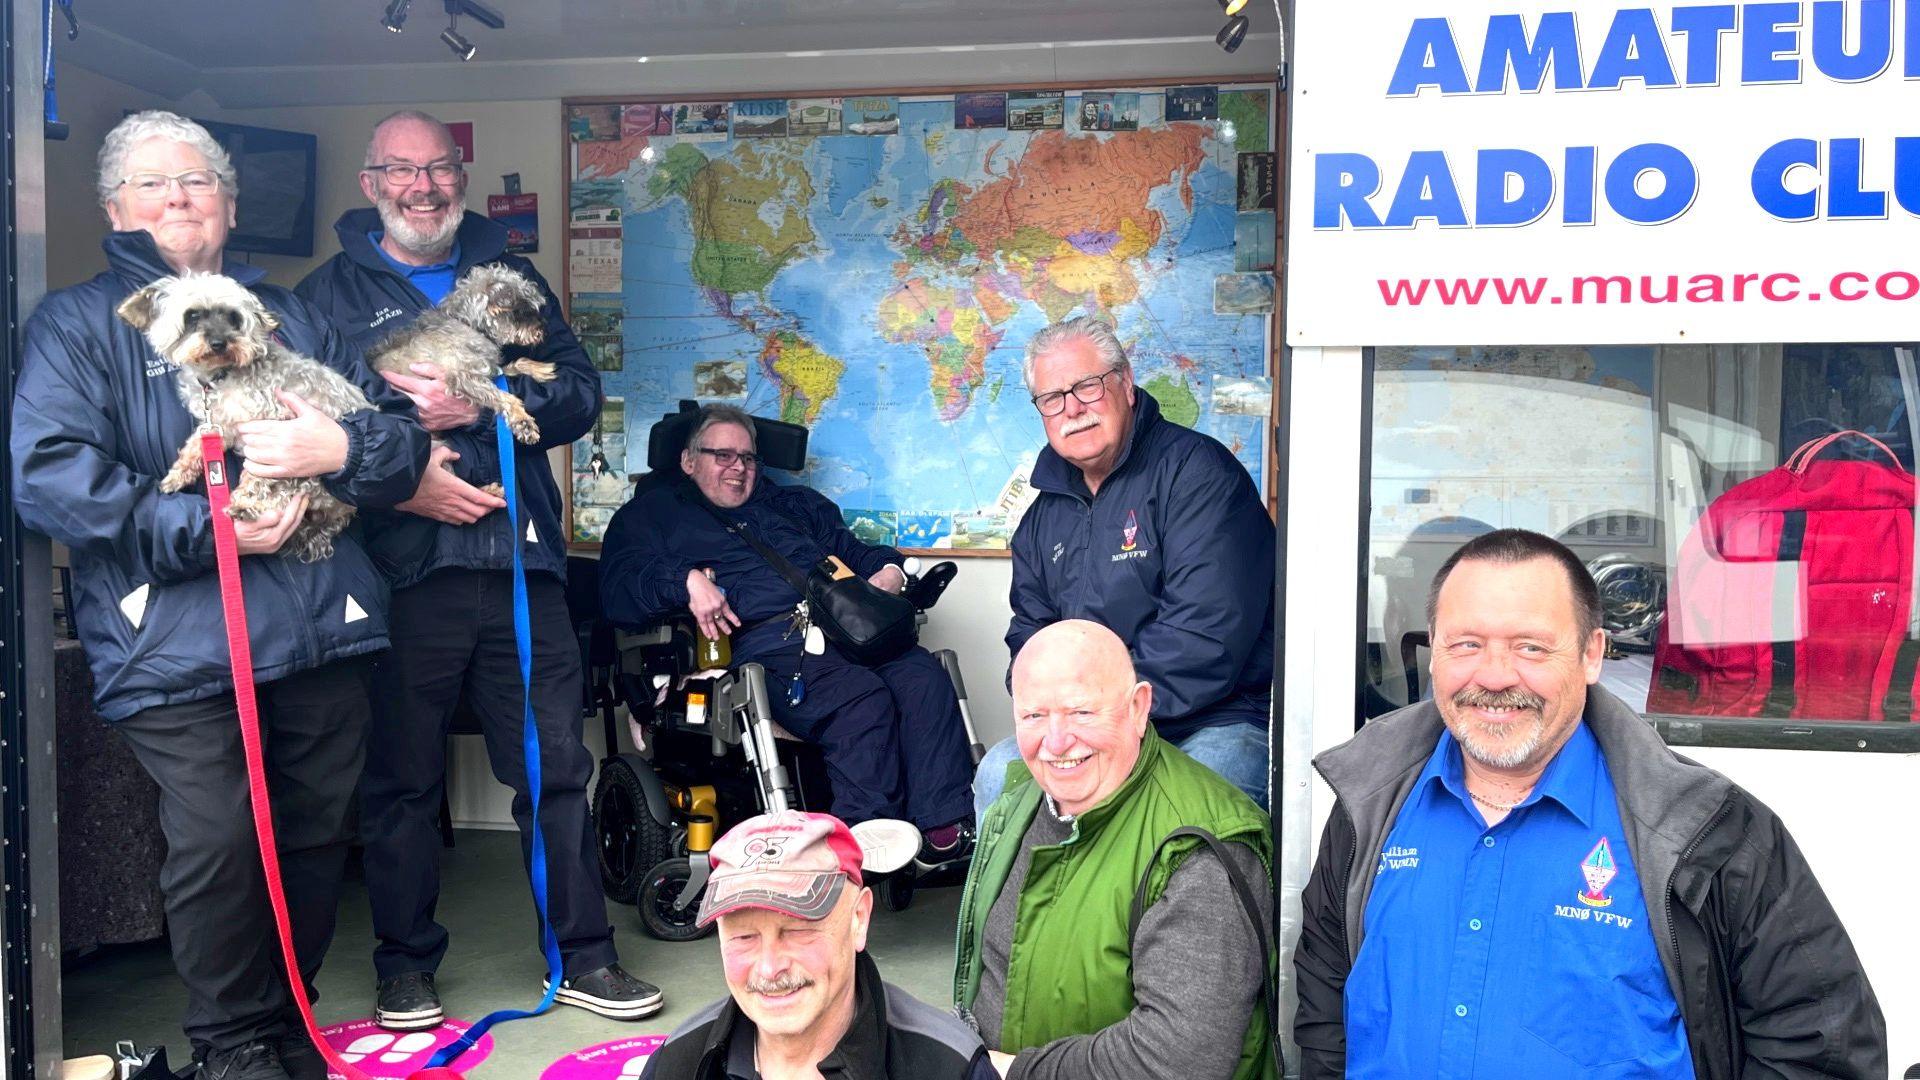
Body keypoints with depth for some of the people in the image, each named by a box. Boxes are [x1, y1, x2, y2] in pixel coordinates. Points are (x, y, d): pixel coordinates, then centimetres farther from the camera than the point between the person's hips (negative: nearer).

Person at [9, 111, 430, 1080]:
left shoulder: (290, 316, 20)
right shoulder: (78, 324, 7)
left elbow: (404, 443, 13)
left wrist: (340, 448, -10)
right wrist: (209, 529, -16)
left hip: (322, 630, 4)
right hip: (179, 645, -4)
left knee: (317, 835, 11)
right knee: (216, 844, -5)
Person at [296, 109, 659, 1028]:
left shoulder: (512, 279, 17)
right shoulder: (331, 293, 9)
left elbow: (579, 392, 5)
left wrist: (483, 402, -10)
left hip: (520, 562, 2)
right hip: (398, 568, -2)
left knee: (556, 767, 5)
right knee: (401, 778, 7)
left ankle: (583, 958, 17)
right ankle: (405, 966, 24)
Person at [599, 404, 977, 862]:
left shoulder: (794, 503, 36)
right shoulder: (655, 513, 21)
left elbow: (856, 551, 36)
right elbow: (618, 590, 4)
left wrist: (889, 570, 12)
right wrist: (688, 580, -16)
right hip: (764, 643, -5)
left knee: (925, 675, -27)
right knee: (862, 696, -34)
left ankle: (947, 831, -32)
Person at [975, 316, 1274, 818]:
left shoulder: (1195, 470, -10)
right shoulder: (1047, 512, 15)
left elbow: (1207, 633, -20)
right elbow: (1031, 631, 20)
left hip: (1220, 722, -6)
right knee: (999, 772, -13)